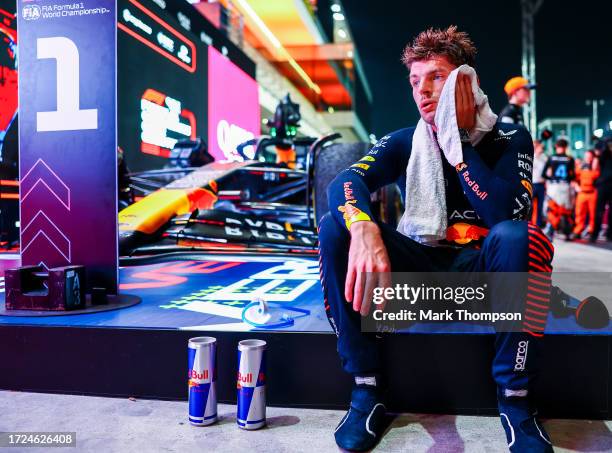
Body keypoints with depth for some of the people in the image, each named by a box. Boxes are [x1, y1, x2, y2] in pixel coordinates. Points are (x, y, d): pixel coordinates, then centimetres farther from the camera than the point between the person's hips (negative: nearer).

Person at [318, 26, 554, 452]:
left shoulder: (510, 139, -3)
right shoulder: (405, 141, 1)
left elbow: (508, 213, -22)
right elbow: (345, 181, -20)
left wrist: (458, 140, -18)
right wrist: (363, 230, -42)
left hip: (483, 275, -1)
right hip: (418, 269, 2)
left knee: (520, 237, -34)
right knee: (335, 227, -22)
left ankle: (516, 399, -17)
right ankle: (368, 390, -17)